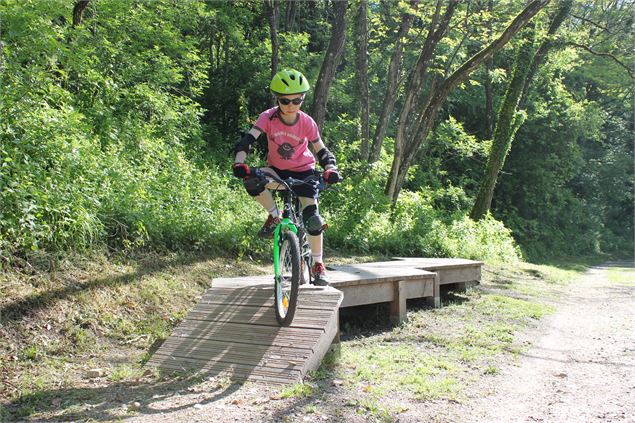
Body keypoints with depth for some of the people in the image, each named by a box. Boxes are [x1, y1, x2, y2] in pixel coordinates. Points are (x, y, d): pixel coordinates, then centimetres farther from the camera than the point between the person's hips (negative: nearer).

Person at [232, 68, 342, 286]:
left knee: (312, 217, -16)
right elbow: (247, 139, -28)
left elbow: (321, 150, -9)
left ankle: (317, 265, 4)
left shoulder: (307, 122, -15)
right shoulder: (268, 117, -18)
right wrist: (239, 162, -45)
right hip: (277, 170, 1)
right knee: (252, 181, -33)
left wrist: (331, 169, -29)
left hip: (303, 171, 0)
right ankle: (274, 216, -7)